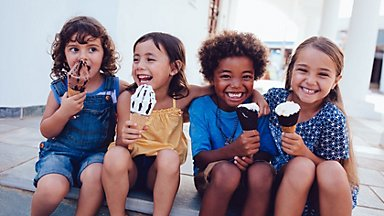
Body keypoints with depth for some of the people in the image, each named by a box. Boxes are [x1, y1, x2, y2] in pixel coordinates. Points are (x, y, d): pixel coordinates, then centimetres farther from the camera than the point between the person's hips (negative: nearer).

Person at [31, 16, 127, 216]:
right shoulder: (59, 88, -1)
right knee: (51, 190, -24)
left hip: (97, 152, 0)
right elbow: (46, 131, 3)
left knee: (94, 175, -32)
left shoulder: (115, 87, -3)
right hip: (60, 150, 1)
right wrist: (64, 112, -16)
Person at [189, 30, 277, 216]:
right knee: (227, 170, -34)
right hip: (210, 179, -1)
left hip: (249, 182, 2)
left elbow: (267, 152, -3)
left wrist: (253, 157, -27)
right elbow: (199, 157, -16)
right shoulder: (200, 107, -10)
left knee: (263, 171, -30)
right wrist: (232, 150, -35)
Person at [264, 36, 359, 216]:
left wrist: (304, 152, -26)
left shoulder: (332, 118, -14)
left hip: (319, 194, 0)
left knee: (332, 171, -31)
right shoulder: (275, 97, -11)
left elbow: (331, 173, -9)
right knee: (301, 166, -30)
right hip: (282, 185, 1)